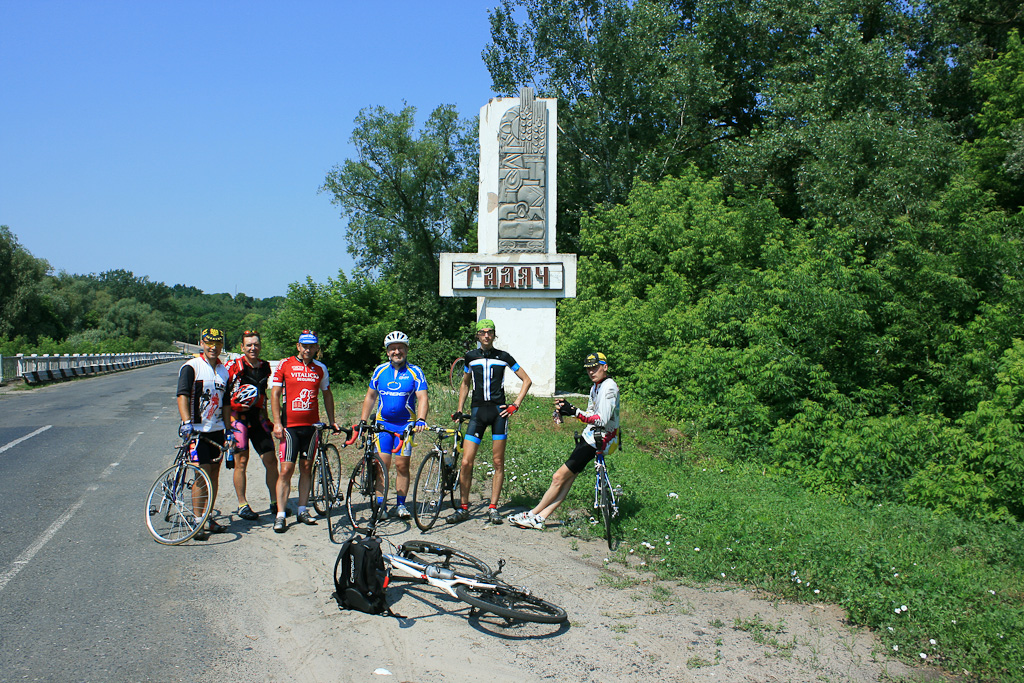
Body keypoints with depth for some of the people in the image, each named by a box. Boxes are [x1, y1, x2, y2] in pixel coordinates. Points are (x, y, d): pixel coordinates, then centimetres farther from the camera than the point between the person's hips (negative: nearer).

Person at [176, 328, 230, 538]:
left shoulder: (223, 371, 13)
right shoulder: (191, 367, -7)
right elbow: (182, 396, -18)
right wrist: (186, 422, -31)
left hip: (217, 430, 6)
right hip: (197, 430, -6)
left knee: (214, 474, 10)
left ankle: (209, 518, 20)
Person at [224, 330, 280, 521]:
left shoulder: (265, 367, 10)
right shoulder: (234, 366, -7)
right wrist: (233, 404, -20)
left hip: (257, 419, 5)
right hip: (238, 418, -5)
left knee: (271, 460, 2)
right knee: (241, 462, -1)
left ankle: (275, 503, 13)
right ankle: (242, 506, 10)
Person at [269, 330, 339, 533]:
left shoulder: (320, 369, 7)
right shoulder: (285, 365, -2)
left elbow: (327, 395, 18)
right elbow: (275, 394, -3)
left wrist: (331, 421, 15)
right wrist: (277, 423, -9)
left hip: (311, 425, 3)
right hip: (290, 425, -3)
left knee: (306, 468, 9)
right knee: (286, 470, -6)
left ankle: (302, 511, 18)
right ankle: (280, 515, -1)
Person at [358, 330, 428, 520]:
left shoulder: (415, 372, -3)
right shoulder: (380, 371, 5)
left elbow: (422, 398, -11)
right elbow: (370, 396, 14)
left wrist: (421, 419, -27)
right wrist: (362, 420, 8)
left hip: (405, 424, -2)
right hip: (382, 423, 2)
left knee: (402, 465, -1)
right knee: (382, 464, -4)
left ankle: (400, 505, 11)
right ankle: (380, 504, 3)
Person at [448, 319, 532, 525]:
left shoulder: (503, 357, 4)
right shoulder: (471, 357, 9)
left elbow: (527, 380, 8)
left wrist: (515, 404, 0)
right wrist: (459, 410, 15)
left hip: (498, 411, -1)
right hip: (478, 411, 1)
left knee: (498, 463, 2)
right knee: (466, 463, -7)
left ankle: (493, 509, 12)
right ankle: (463, 509, 6)